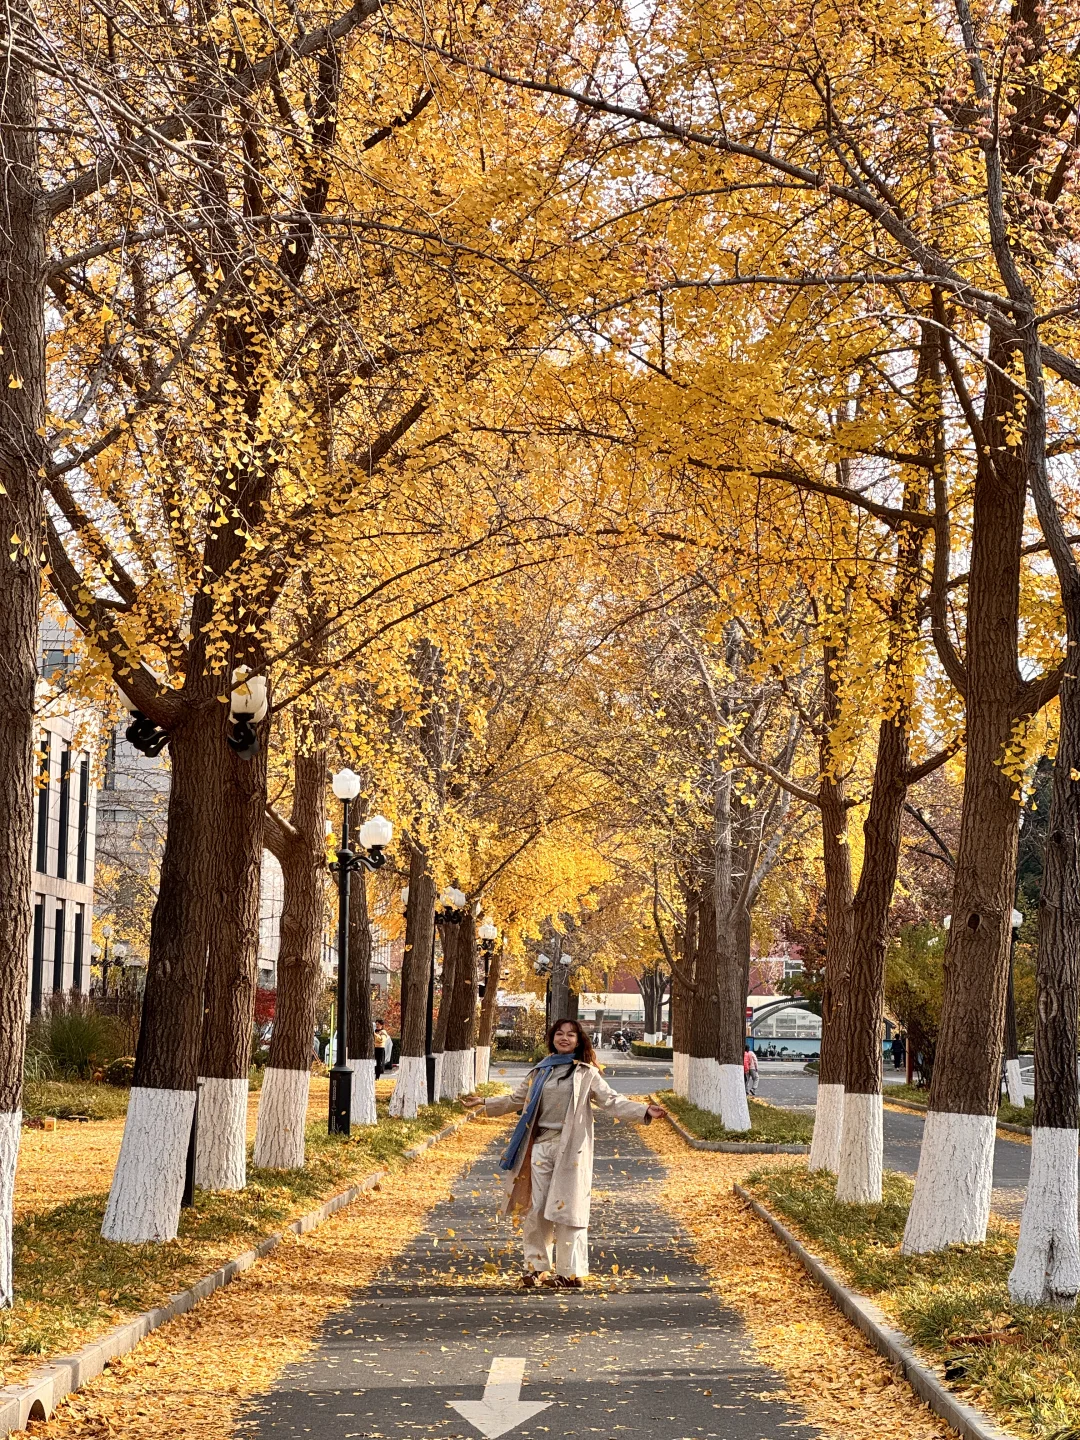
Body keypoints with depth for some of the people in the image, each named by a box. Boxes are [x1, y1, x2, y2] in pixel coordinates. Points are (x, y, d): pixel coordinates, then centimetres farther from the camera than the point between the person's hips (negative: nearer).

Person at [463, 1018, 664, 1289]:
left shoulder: (586, 1073, 3)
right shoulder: (540, 1072, 14)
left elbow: (612, 1101, -3)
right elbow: (517, 1099, 25)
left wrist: (645, 1111, -16)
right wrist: (484, 1103, 25)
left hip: (570, 1148, -4)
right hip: (541, 1145, 4)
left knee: (567, 1209, -4)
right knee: (536, 1208, 4)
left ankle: (571, 1272, 1)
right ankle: (537, 1266, 14)